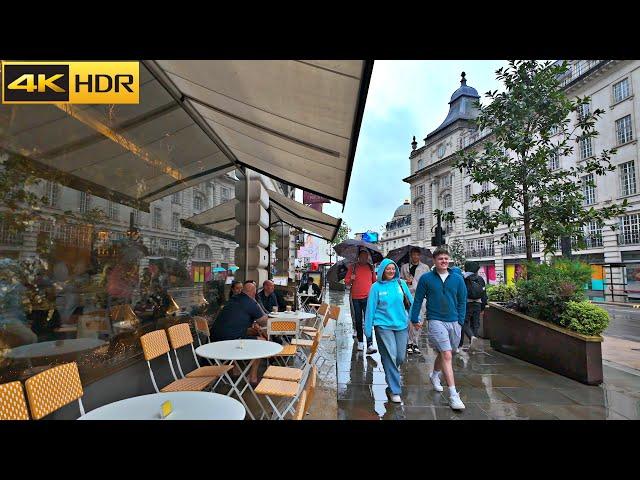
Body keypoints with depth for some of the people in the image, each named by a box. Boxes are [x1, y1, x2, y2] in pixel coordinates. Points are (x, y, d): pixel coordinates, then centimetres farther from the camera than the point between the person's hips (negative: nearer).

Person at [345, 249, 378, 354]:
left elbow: (375, 281, 19)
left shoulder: (371, 267, 9)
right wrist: (351, 280, -16)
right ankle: (360, 342, 24)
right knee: (358, 321, 11)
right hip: (355, 298, 1)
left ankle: (370, 345, -14)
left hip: (368, 298, 0)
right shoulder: (352, 267, 4)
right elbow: (346, 283, 5)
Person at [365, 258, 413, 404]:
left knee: (400, 357, 8)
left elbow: (410, 302, 8)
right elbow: (371, 308, -2)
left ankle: (391, 373, 41)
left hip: (401, 325, 3)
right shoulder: (376, 287, -4)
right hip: (383, 326, -3)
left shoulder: (401, 283, 1)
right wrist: (368, 329, -2)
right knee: (390, 357, -4)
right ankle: (394, 391, 9)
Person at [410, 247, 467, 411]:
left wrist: (460, 321, 4)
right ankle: (453, 395, -6)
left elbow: (462, 301, 9)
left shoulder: (457, 279, 3)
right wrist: (415, 319, 5)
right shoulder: (426, 278, -3)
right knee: (446, 356, -12)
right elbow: (418, 300, 3)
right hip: (436, 321, -4)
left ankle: (434, 375, 47)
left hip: (454, 322, 4)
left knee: (443, 353, 19)